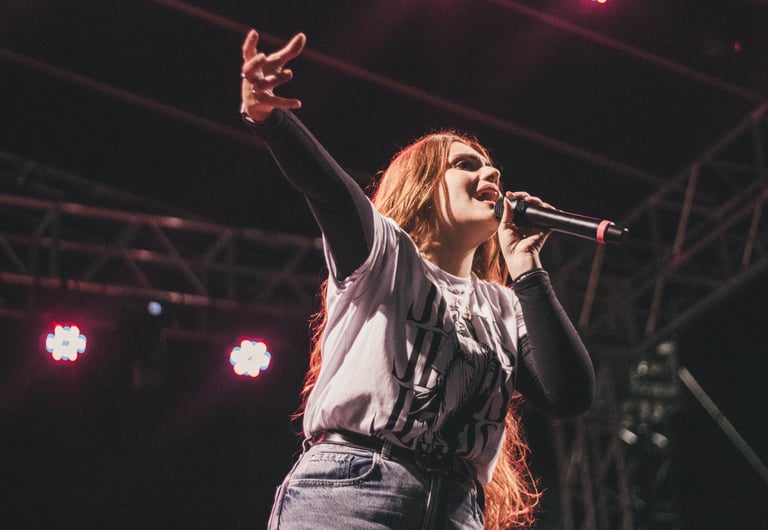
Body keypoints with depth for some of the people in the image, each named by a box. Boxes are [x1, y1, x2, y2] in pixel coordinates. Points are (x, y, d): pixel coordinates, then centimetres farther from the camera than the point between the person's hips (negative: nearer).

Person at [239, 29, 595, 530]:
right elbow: (330, 189, -7)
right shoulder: (383, 253, 14)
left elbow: (571, 394, 8)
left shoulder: (508, 310, 25)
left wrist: (526, 268, 13)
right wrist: (267, 115, -28)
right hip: (348, 488, -4)